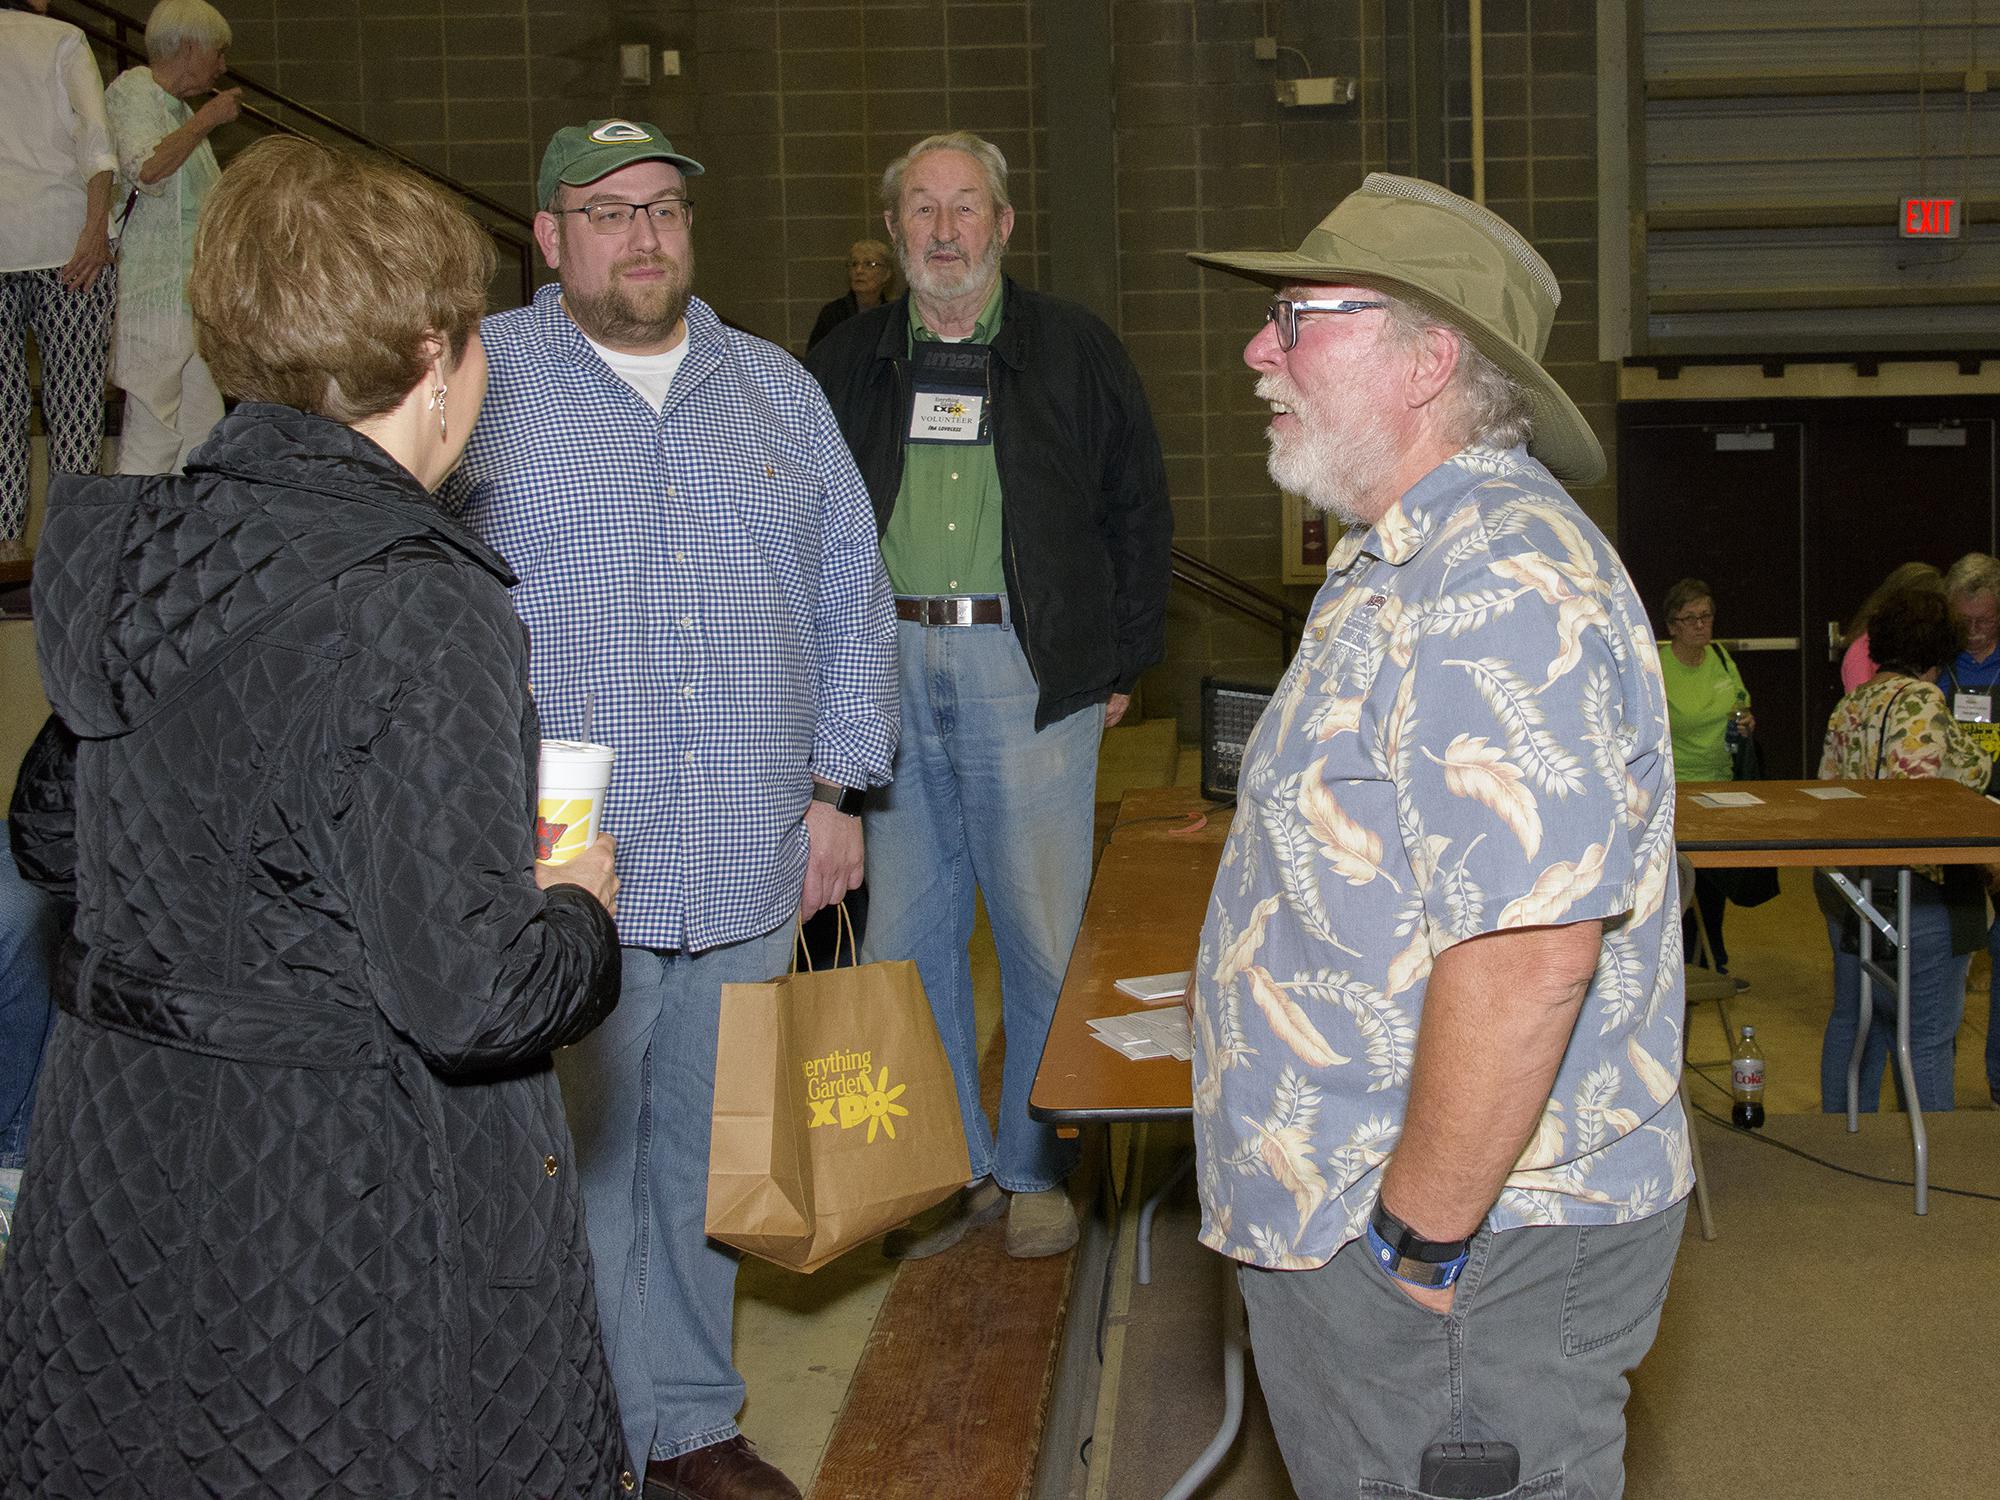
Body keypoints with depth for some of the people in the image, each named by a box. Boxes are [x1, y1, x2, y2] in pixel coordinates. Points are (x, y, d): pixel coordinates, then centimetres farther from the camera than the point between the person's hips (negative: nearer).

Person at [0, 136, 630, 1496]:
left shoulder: (120, 553, -1)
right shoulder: (415, 613, -23)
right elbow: (469, 1000, -26)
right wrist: (578, 909, -5)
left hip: (127, 1150, 7)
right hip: (358, 1196, -7)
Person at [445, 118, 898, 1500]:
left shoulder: (778, 389, 14)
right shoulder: (475, 384, 1)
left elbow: (851, 598, 16)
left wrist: (835, 787, 10)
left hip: (749, 872, 4)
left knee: (709, 1164, 14)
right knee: (576, 1176, 2)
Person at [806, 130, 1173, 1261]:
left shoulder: (1077, 353, 5)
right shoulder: (851, 363, 12)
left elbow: (1140, 515, 9)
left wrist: (1121, 665, 4)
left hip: (1030, 672, -3)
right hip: (889, 671, 3)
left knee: (1044, 935, 2)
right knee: (907, 935, 7)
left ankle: (1036, 1169, 18)